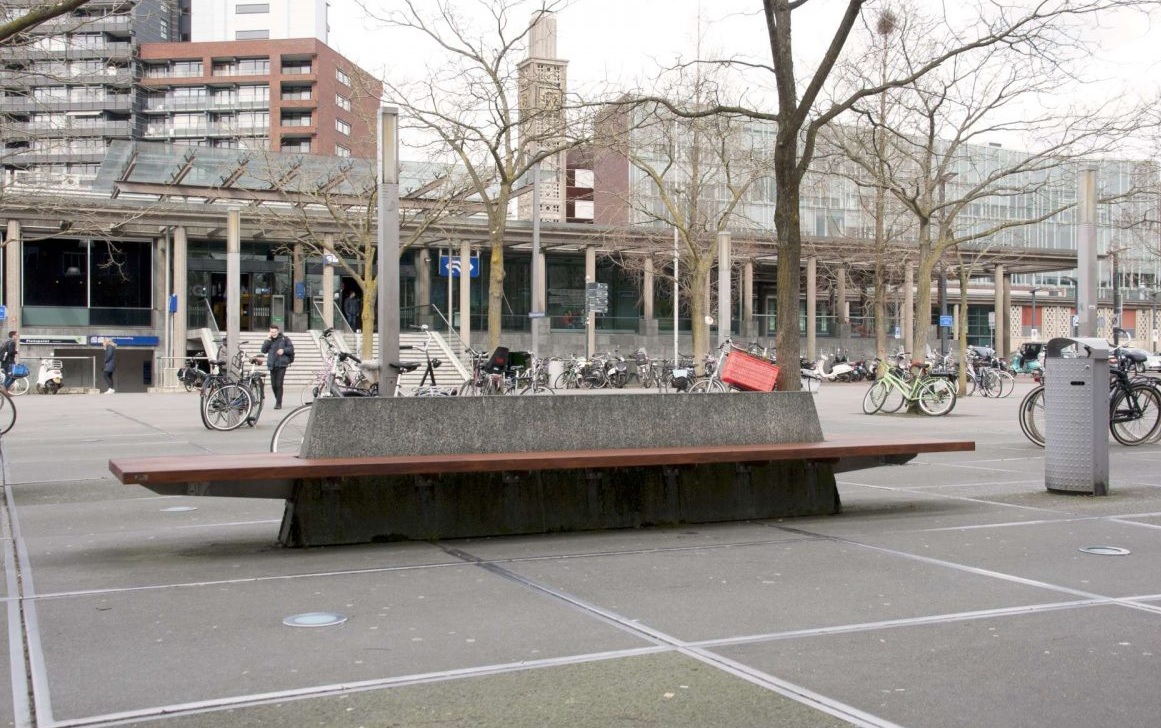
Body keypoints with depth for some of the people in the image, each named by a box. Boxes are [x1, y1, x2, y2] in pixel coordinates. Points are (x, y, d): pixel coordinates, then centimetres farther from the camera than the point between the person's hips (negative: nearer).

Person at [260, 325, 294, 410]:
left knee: (279, 384, -10)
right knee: (273, 385, 6)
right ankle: (277, 400, 27)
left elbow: (291, 348, 4)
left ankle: (279, 403, -5)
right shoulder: (269, 340, 10)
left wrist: (283, 350, -13)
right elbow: (264, 350, 1)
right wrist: (268, 340, -7)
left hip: (281, 365, -4)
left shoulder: (284, 339, 1)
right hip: (272, 365, 4)